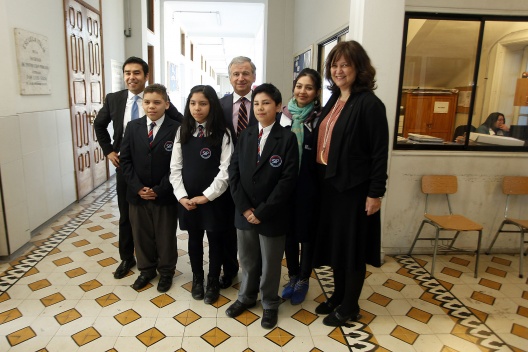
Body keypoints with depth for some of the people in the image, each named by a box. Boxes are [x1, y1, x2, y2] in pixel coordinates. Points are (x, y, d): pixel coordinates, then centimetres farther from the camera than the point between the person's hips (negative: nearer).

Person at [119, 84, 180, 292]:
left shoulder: (176, 129, -8)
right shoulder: (133, 127, 4)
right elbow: (125, 160, 2)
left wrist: (160, 190, -14)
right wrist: (138, 188, -8)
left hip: (165, 195, -3)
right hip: (137, 194, 4)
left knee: (166, 236, 11)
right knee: (141, 235, 16)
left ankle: (166, 272, 32)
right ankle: (146, 269, 37)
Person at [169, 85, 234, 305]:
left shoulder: (222, 133, -8)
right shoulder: (183, 132, 3)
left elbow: (226, 170, -13)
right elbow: (175, 167, 2)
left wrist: (207, 196, -16)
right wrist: (181, 196, -8)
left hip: (214, 199, -3)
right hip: (188, 199, 3)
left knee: (215, 240, 10)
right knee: (194, 239, 17)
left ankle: (213, 282, 31)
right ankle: (197, 279, 38)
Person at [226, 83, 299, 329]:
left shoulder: (287, 138, -9)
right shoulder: (245, 135, 4)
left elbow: (288, 179, -15)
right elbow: (233, 172, 1)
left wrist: (262, 211, -16)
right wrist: (244, 207, -9)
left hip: (272, 215, -3)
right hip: (244, 212, 4)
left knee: (270, 262, 13)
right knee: (247, 259, 19)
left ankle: (270, 304, 36)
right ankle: (247, 296, 43)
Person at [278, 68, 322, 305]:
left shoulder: (321, 117, -6)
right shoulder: (283, 114, 4)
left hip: (308, 186, -3)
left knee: (306, 232, 10)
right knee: (288, 232, 14)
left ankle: (303, 281, 29)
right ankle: (292, 277, 33)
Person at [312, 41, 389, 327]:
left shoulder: (369, 103, -13)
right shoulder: (334, 100, 11)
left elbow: (379, 152, -15)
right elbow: (324, 140, 11)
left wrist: (376, 193, -16)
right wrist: (320, 176, 8)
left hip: (354, 186, -7)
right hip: (329, 183, 8)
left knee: (352, 246, 7)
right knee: (334, 241, 17)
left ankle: (350, 306, 26)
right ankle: (338, 295, 36)